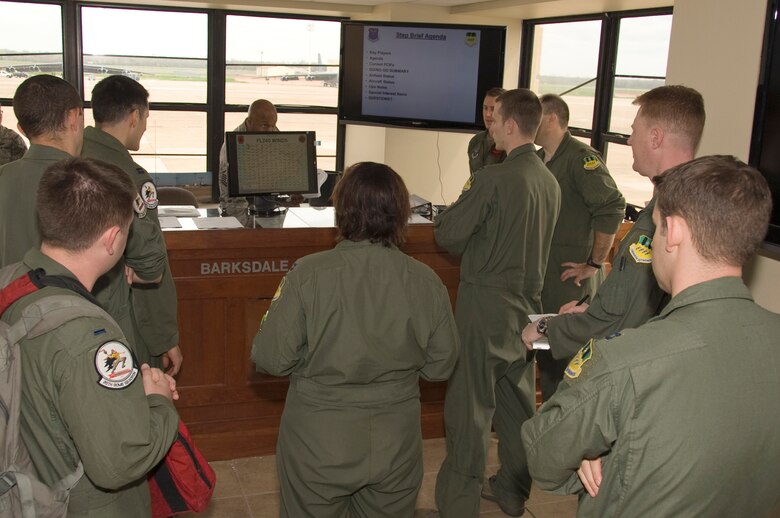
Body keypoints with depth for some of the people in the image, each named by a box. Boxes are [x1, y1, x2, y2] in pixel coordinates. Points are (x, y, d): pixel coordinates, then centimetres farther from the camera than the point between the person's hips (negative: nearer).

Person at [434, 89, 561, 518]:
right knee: (517, 398, 18)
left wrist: (461, 202, 4)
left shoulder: (493, 178, -18)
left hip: (486, 302, -8)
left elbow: (447, 235, -14)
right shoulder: (550, 181, 6)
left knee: (470, 404, 1)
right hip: (528, 301, 8)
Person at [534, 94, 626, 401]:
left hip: (571, 275, -8)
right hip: (542, 271, 8)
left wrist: (595, 264, -17)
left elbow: (612, 208, -21)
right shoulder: (539, 159, 13)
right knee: (544, 349, 15)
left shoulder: (581, 157, -13)